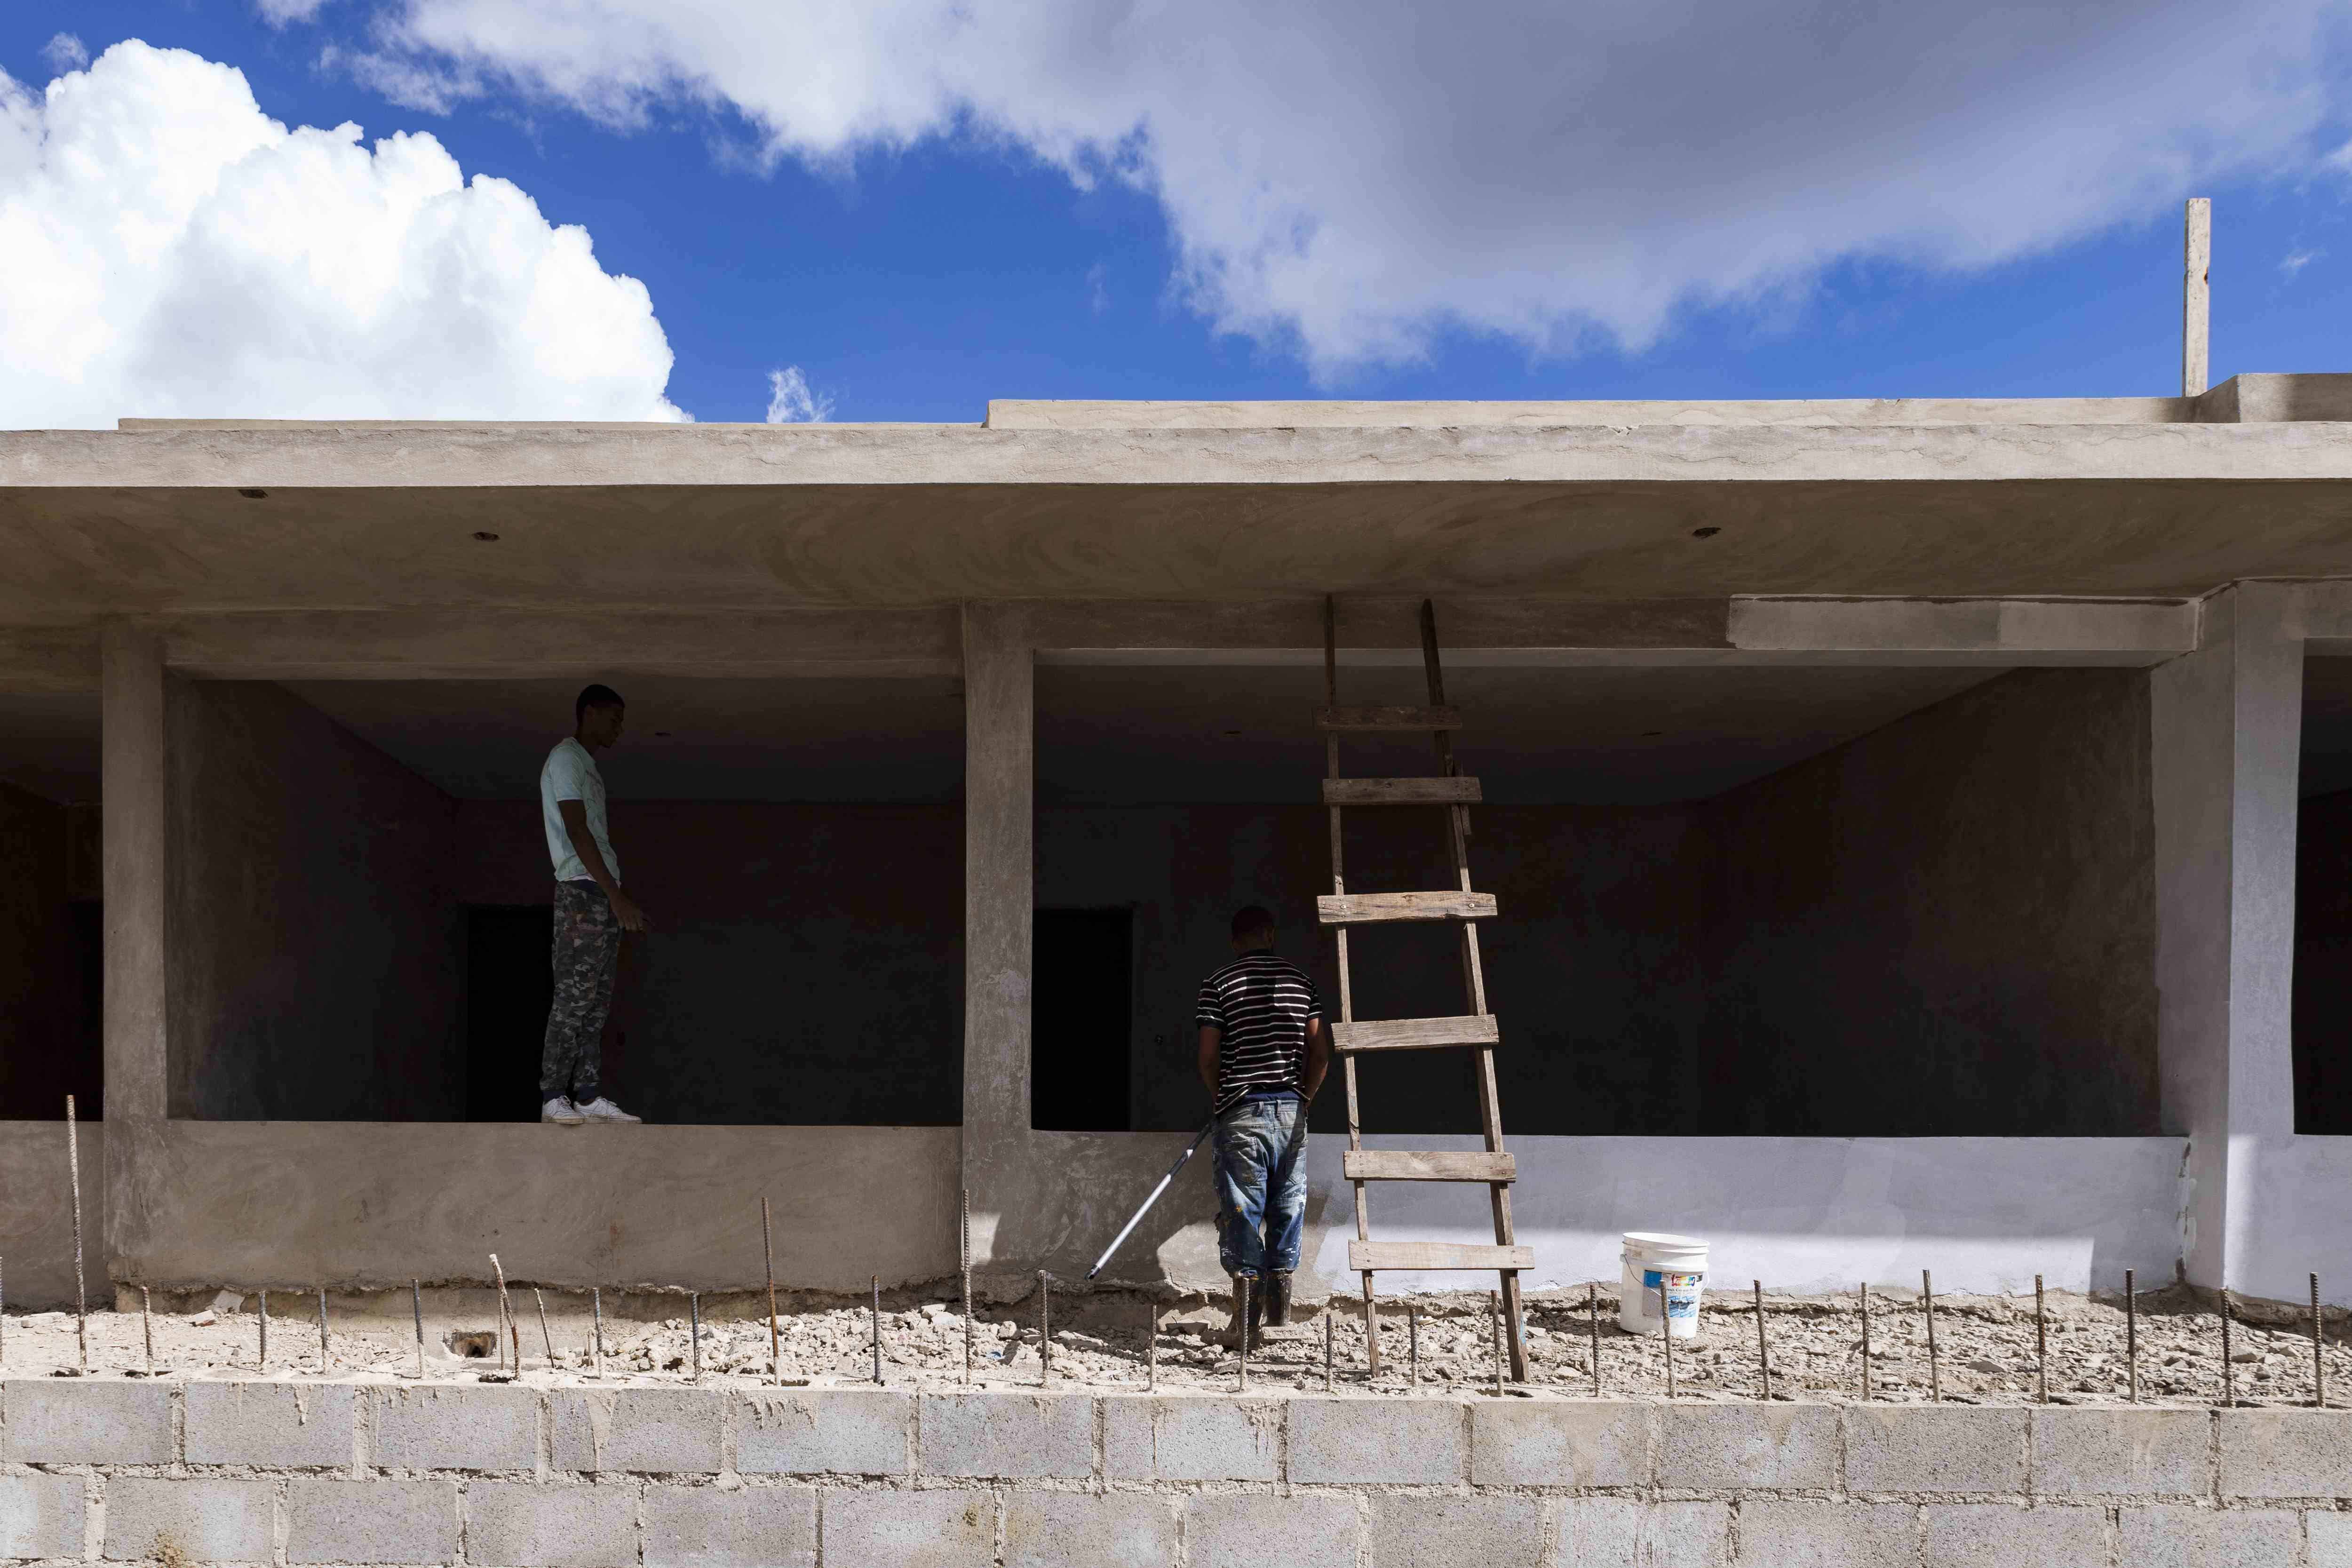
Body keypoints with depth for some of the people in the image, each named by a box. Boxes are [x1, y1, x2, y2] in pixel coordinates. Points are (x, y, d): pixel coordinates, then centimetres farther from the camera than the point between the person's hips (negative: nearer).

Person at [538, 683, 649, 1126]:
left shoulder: (588, 765, 22)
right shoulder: (566, 758, -7)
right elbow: (577, 832, -16)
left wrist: (618, 898, 17)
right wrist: (616, 896, -20)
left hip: (604, 895, 9)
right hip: (582, 892, -9)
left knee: (597, 1002, 7)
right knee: (573, 998, -8)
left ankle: (586, 1095, 9)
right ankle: (553, 1097, -4)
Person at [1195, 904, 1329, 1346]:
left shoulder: (1219, 983, -3)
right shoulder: (1300, 979, 7)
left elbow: (1208, 1056, -6)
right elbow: (1321, 1052, 4)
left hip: (1242, 1112, -3)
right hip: (1292, 1111, 3)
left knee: (1241, 1212, 2)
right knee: (1288, 1209, 13)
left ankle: (1246, 1322, 2)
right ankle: (1279, 1313, 20)